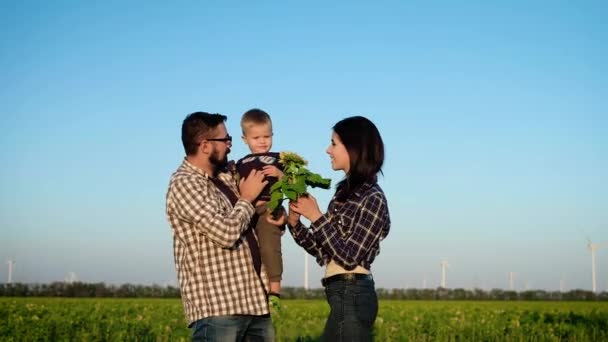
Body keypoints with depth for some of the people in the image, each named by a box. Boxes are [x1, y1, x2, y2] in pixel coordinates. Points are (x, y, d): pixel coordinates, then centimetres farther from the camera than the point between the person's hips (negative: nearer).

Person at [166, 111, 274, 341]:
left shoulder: (225, 177, 15)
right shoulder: (184, 183, -9)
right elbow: (226, 232, -19)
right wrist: (247, 199, -2)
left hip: (254, 300, 8)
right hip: (216, 307, -8)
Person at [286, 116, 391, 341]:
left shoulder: (372, 198, -12)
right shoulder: (345, 192, 12)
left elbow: (349, 257, -17)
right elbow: (325, 254, 14)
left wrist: (316, 217, -14)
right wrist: (295, 223, 2)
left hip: (352, 295, -9)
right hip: (344, 295, 9)